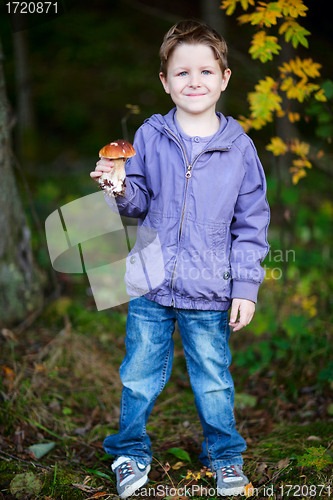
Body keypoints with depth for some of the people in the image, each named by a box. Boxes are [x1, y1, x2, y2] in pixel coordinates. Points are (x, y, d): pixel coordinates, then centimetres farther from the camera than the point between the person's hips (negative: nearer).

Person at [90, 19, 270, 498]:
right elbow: (140, 202, 7)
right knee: (139, 377, 12)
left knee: (213, 381, 12)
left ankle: (224, 454, 34)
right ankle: (131, 451, 34)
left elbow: (251, 223, 1)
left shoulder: (239, 147, -3)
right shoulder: (149, 136, -2)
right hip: (150, 285, 1)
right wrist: (119, 189, -16)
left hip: (209, 294, -1)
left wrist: (246, 287, -2)